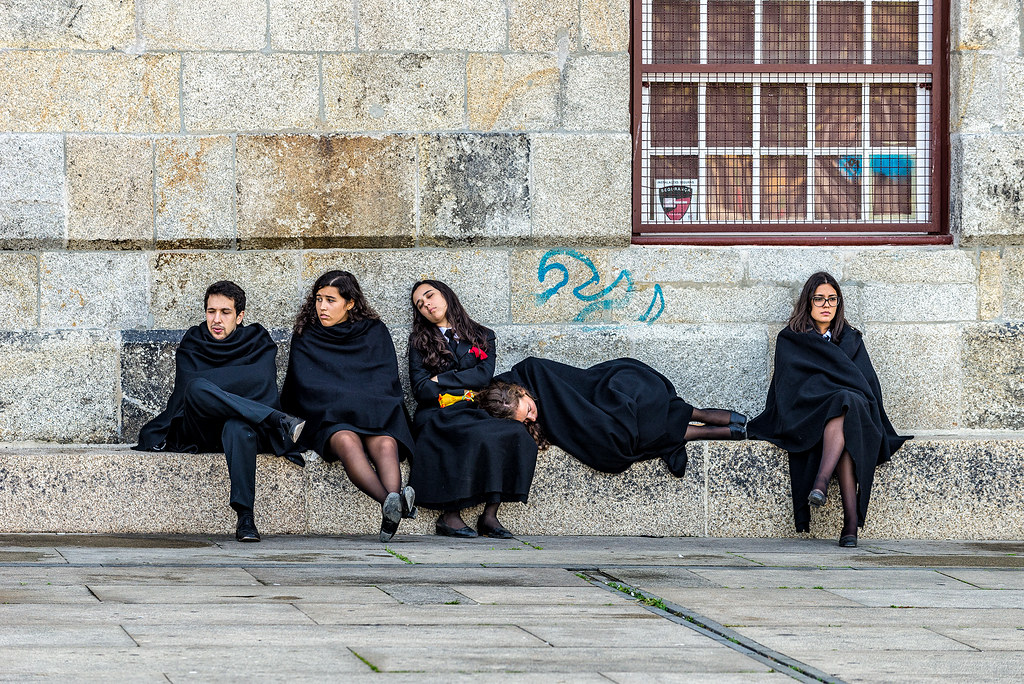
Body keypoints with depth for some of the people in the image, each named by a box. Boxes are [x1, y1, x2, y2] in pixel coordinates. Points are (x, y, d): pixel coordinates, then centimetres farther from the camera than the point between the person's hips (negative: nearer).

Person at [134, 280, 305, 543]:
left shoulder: (258, 342, 14)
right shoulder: (192, 343, 16)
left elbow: (263, 383, -5)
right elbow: (189, 384, -2)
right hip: (198, 432, 1)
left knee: (238, 427, -41)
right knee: (197, 388, -34)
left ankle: (245, 517, -47)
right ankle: (279, 423, -33)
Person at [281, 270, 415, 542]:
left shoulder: (375, 333, 17)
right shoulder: (305, 339, 17)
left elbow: (386, 382, 10)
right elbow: (304, 390, 10)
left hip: (374, 416, 1)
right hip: (328, 421, -1)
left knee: (386, 444, -36)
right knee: (346, 441, -38)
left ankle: (391, 514, -64)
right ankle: (390, 502, -64)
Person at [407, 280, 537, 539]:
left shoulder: (482, 336, 19)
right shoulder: (420, 341, 16)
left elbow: (483, 375, 1)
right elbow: (420, 389, 3)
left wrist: (441, 380, -2)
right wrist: (462, 394, -5)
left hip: (473, 415, 3)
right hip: (437, 418, -3)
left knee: (515, 435, -30)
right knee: (479, 437, -36)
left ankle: (490, 515, -29)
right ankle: (450, 515, -32)